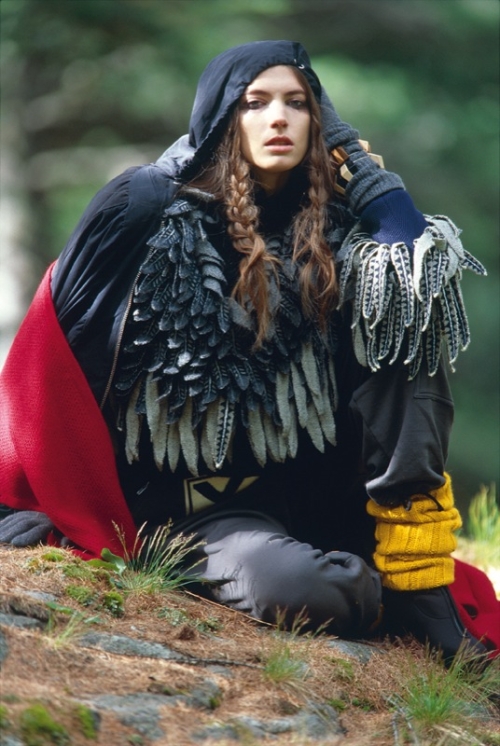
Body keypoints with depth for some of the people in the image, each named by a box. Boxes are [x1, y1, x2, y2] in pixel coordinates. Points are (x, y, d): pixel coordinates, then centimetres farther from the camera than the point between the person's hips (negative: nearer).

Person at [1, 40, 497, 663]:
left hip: (317, 488, 4)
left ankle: (416, 589, -17)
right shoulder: (148, 210, -7)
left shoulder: (332, 223, 3)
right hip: (204, 501, -4)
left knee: (403, 309, -19)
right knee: (299, 589, -38)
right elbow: (59, 343, -6)